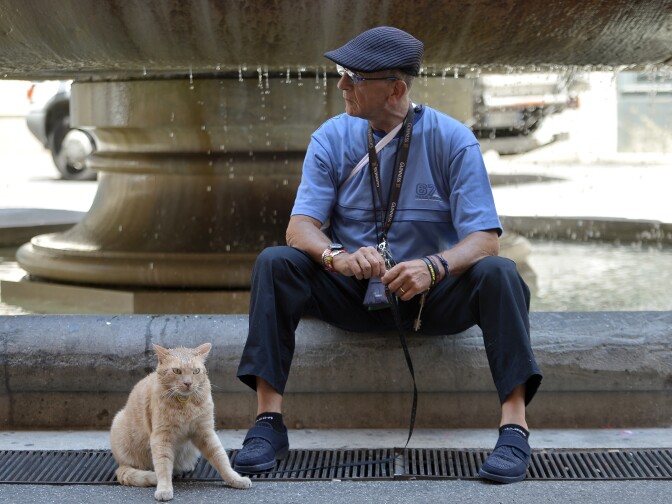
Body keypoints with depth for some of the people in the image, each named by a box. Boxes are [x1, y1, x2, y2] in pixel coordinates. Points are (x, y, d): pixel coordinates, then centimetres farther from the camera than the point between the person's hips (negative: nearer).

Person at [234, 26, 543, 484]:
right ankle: (269, 423, -25)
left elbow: (485, 238, -14)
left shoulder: (452, 141, -8)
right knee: (275, 263, -22)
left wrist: (434, 267, -36)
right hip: (353, 293, 2)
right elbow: (301, 225, -8)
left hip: (433, 296, -2)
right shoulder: (332, 139, -1)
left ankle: (514, 426, -31)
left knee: (498, 273, -30)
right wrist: (338, 256, -33)